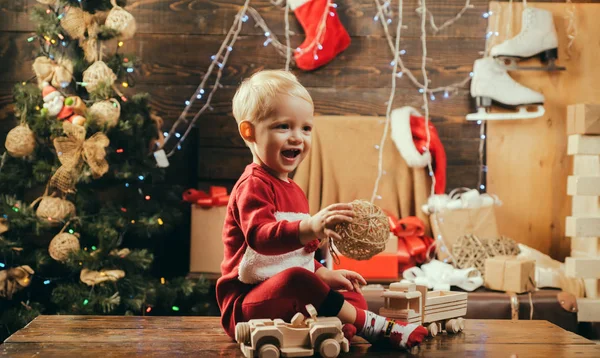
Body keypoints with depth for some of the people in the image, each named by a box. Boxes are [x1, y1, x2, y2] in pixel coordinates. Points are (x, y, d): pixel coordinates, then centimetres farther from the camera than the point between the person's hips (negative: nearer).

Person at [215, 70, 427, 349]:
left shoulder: (291, 190, 20)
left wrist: (324, 274, 15)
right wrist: (309, 228, -49)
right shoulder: (254, 185, -13)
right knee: (295, 278, -36)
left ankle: (339, 326, -27)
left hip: (286, 294, 10)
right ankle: (371, 326, -25)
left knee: (352, 296, 6)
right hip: (245, 303, -10)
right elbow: (260, 237, -34)